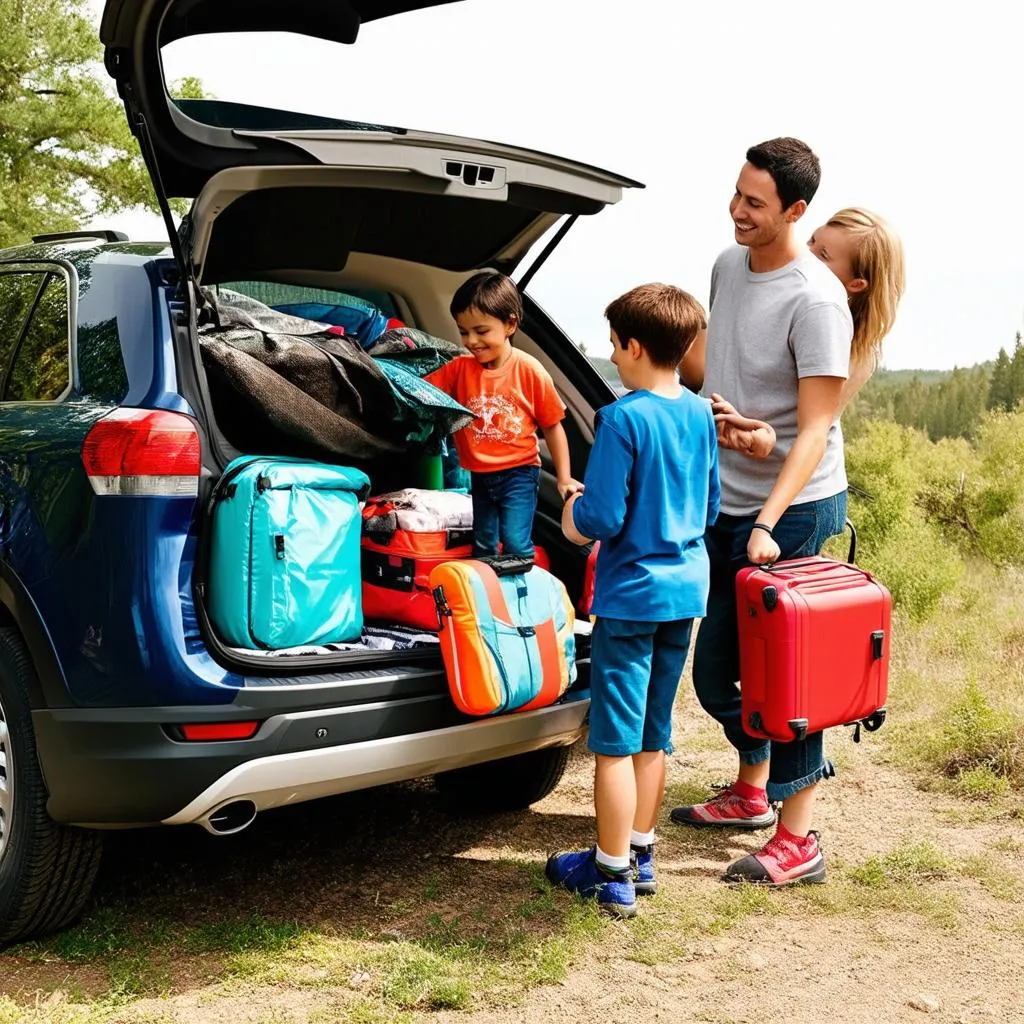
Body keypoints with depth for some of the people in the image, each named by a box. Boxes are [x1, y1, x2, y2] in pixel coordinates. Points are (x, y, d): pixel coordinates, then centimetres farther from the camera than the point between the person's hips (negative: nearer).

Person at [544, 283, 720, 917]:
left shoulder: (624, 418, -18)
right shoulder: (701, 414, 5)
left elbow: (602, 516, -18)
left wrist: (576, 518, 2)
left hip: (631, 593, -7)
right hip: (686, 588, 8)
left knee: (615, 740, 2)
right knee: (653, 736, 17)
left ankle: (612, 875, 9)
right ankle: (640, 854, 27)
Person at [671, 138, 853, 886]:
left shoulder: (815, 299, -19)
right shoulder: (728, 266, 6)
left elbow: (814, 430, -20)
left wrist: (769, 523, -27)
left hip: (792, 511, -8)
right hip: (727, 505, 8)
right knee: (717, 669, 17)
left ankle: (798, 840, 10)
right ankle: (752, 791, 38)